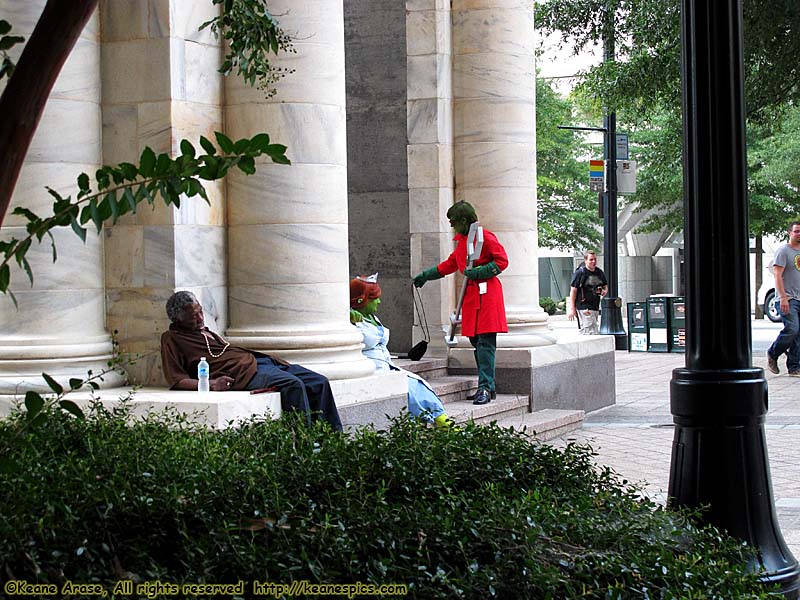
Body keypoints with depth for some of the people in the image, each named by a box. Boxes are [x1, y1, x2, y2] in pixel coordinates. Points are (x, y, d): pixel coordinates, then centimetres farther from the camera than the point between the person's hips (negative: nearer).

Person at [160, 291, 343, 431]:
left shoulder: (206, 332, 29)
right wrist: (209, 383, -24)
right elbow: (176, 380, -8)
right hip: (245, 373, -9)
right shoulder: (172, 339, 3)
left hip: (257, 360, 9)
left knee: (320, 382, -3)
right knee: (293, 385, -33)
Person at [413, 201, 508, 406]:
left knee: (486, 343, -11)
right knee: (476, 341, 6)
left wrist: (477, 272, -17)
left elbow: (502, 261, -12)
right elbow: (450, 264, 31)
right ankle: (488, 387, 10)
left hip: (487, 295, -8)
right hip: (471, 296, 8)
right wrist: (425, 276, 34)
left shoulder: (485, 237, -7)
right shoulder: (462, 241, 19)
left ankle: (486, 388, -12)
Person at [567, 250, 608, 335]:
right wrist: (572, 309, -11)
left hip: (596, 307, 7)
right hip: (584, 308, -7)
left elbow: (605, 286, 26)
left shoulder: (599, 272, 12)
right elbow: (573, 290, -7)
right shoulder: (580, 273, -7)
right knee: (591, 332, -14)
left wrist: (605, 291, -1)